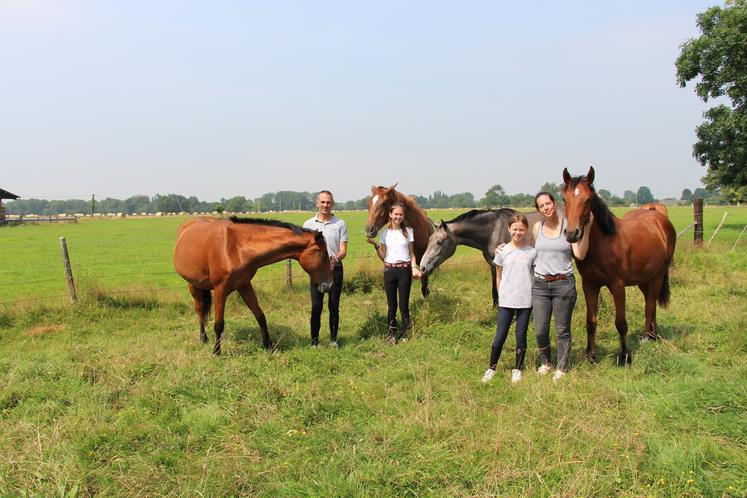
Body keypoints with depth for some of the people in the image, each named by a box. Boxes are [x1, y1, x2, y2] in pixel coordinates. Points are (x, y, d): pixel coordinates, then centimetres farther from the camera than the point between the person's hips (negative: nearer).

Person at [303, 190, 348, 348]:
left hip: (335, 269, 0)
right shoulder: (308, 224, 6)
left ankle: (333, 339, 18)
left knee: (334, 306, 6)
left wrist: (336, 259, -25)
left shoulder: (340, 224, 2)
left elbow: (343, 250, -3)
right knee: (316, 306, -1)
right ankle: (314, 341, 7)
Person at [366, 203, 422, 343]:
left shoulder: (408, 231, 4)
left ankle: (405, 334, 12)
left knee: (404, 305, 0)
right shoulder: (385, 233, 6)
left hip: (404, 270, -1)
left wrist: (414, 268, -10)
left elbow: (411, 253, 6)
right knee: (391, 306, 6)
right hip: (389, 270, 1)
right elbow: (383, 257, 8)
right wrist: (375, 245, -6)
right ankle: (392, 335, 17)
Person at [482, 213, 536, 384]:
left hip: (525, 301, 0)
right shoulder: (503, 251, -1)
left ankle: (517, 370, 22)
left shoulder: (532, 252, -1)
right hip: (506, 301, 0)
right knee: (500, 336, 2)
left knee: (521, 336, 8)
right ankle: (491, 368, 17)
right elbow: (499, 277, 7)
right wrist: (501, 296, 6)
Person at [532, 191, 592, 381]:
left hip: (564, 283, -3)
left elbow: (580, 255, -11)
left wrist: (586, 230, -20)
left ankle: (561, 368, 23)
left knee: (562, 331, 6)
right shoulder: (537, 227, 6)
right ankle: (546, 362, 30)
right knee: (540, 331, 4)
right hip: (540, 284, 3)